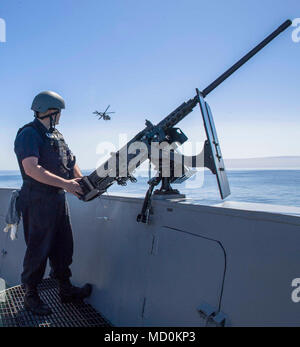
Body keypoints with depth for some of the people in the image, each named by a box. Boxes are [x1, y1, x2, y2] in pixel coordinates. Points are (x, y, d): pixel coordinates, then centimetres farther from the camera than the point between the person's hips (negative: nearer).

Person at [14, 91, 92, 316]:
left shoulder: (56, 135, 16)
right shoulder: (29, 134, -12)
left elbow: (70, 161, 18)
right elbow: (32, 169, -24)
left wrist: (82, 180, -1)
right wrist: (65, 183, -25)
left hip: (59, 198, 9)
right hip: (38, 202, -8)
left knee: (63, 246, 14)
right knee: (38, 249, 1)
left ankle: (66, 289, 29)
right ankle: (31, 295, 19)